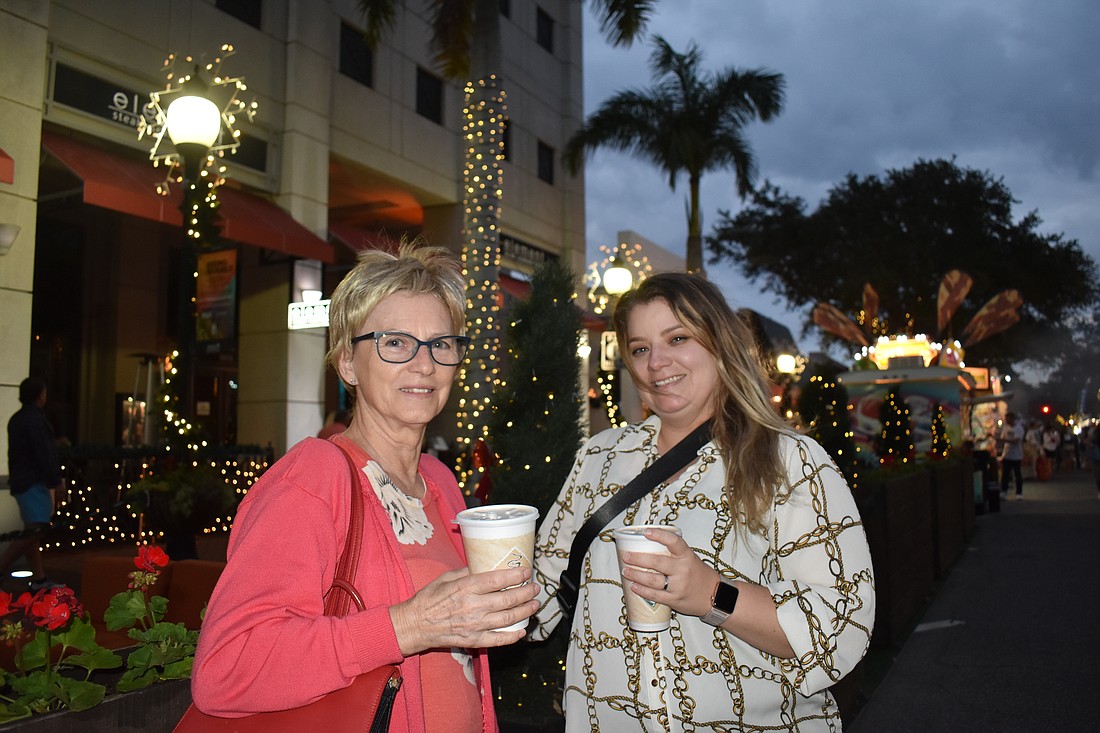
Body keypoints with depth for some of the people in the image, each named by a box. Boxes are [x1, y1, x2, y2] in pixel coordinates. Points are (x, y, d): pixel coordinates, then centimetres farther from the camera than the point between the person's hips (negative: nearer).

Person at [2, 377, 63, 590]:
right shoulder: (35, 419, -15)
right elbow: (44, 454, -19)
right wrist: (56, 480, -14)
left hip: (22, 481, 11)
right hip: (34, 482, -11)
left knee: (32, 531, 10)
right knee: (36, 529, -13)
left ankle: (39, 579, 13)